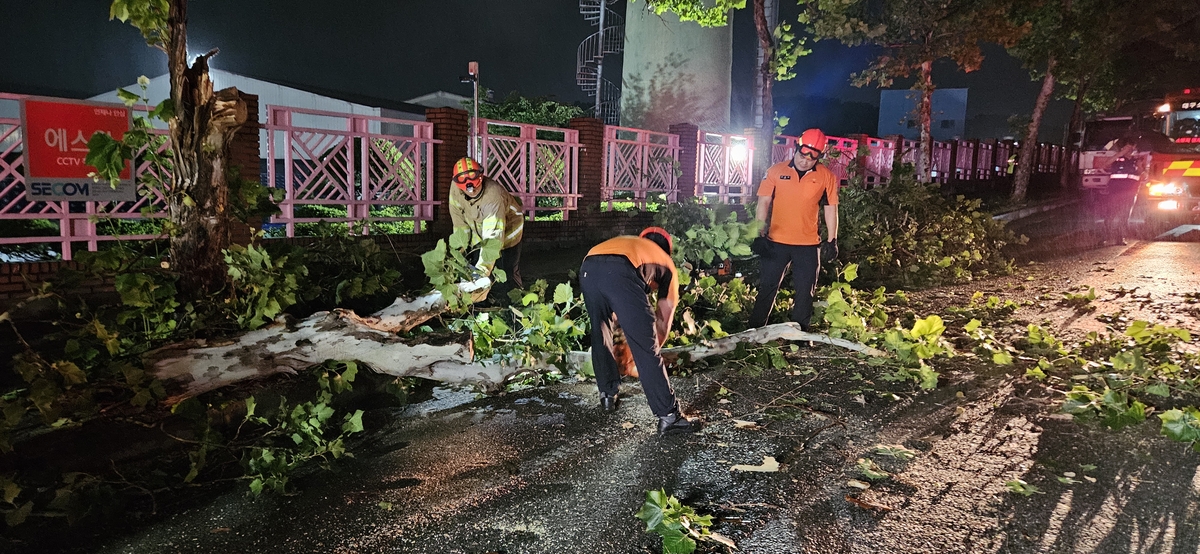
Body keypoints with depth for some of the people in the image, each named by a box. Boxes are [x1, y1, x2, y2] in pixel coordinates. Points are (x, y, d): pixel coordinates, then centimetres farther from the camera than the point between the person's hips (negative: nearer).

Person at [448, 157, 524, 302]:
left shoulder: (493, 195, -41)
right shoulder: (455, 189, -24)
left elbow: (493, 236, -44)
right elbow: (459, 221, -10)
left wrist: (483, 268, -49)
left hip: (507, 228, -5)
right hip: (479, 230, 5)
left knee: (509, 273, -5)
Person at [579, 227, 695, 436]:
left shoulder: (624, 243, 44)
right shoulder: (666, 263, 33)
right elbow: (664, 318, 33)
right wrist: (654, 345, 48)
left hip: (588, 269, 5)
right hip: (621, 273, -4)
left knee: (600, 336, 27)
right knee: (646, 349, 5)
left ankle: (607, 394, 40)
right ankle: (668, 416, 8)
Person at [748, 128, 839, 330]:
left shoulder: (826, 176, -2)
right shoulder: (776, 171, -3)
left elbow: (831, 209, 4)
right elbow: (764, 203, 0)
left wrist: (831, 240, 2)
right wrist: (761, 234, -5)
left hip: (808, 244, 0)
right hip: (776, 242, 0)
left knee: (805, 291, 9)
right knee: (767, 287, 8)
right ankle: (755, 329, 18)